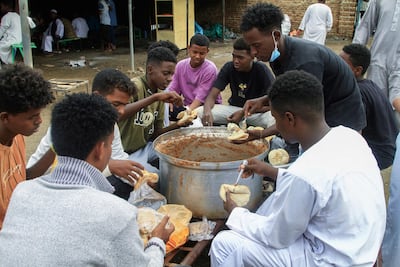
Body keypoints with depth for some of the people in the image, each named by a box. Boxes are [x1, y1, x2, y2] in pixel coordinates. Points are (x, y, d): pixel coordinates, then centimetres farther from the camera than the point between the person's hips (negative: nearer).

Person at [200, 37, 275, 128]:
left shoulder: (261, 70, -16)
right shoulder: (229, 67, -9)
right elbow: (212, 96, -11)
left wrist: (244, 113, -27)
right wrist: (207, 111, -35)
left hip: (258, 110, -3)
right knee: (200, 113, -21)